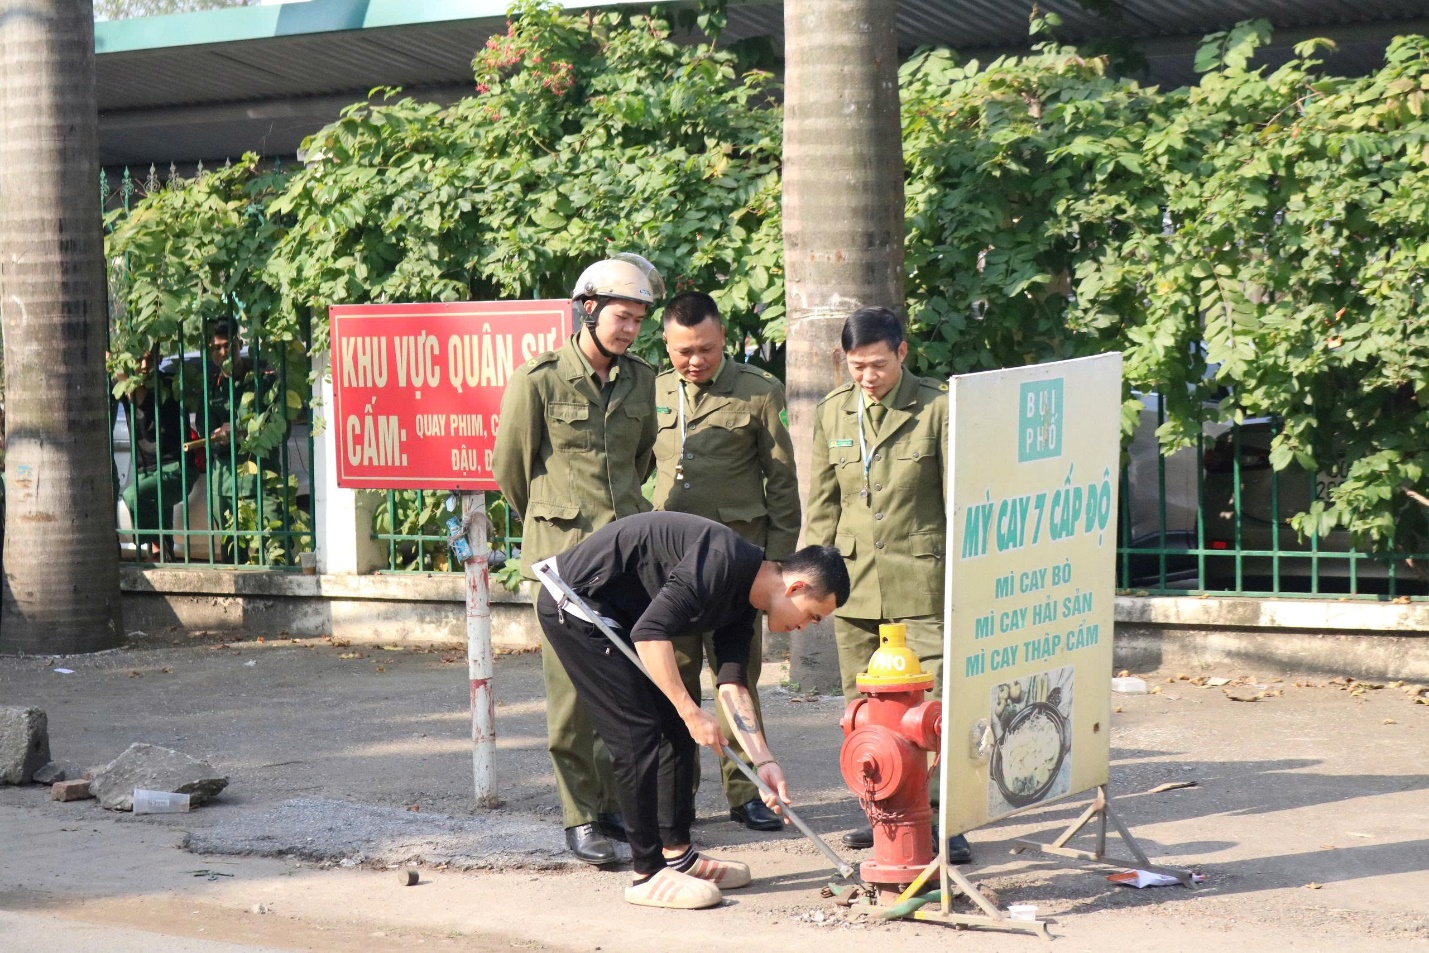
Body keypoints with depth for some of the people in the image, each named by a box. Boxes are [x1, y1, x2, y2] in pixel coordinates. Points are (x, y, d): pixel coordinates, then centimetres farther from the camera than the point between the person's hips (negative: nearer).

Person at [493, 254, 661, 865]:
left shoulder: (640, 381, 10)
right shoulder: (539, 381, -5)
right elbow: (510, 469, 5)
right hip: (563, 555, -4)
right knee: (572, 689, -3)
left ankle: (619, 803, 17)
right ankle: (580, 817, 5)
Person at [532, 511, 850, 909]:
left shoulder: (743, 602, 8)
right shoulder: (724, 561, -23)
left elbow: (732, 682, 9)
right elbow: (650, 632, -29)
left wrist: (764, 760, 1)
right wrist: (692, 712, -25)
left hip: (612, 614, 10)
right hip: (574, 603, -10)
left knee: (676, 731, 11)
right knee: (639, 737, -10)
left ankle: (678, 855, 20)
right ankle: (648, 875, -3)